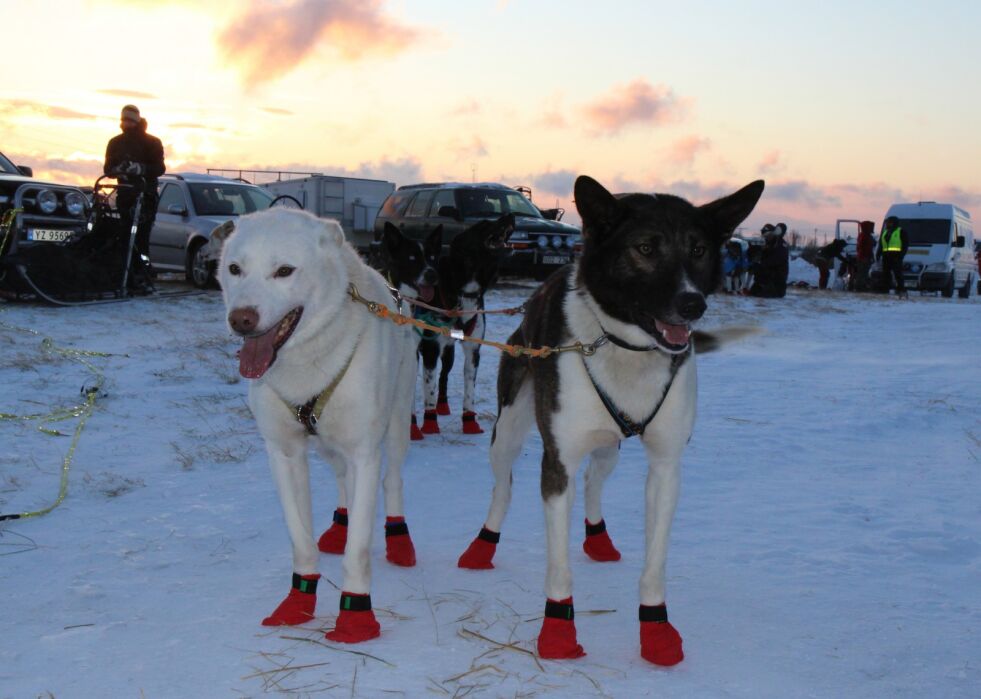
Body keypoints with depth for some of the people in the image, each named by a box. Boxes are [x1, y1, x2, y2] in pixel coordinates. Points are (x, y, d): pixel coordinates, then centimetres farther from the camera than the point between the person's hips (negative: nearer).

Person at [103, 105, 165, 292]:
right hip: (125, 194, 4)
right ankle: (133, 277, -4)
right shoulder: (115, 143, 15)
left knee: (141, 236, -14)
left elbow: (160, 168, -4)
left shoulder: (151, 142, 5)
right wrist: (118, 169, -11)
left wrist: (140, 169, -22)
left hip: (146, 194, -3)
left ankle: (143, 276, -16)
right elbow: (107, 169, 13)